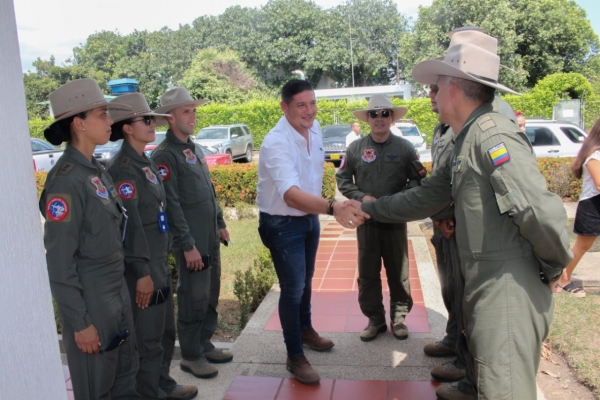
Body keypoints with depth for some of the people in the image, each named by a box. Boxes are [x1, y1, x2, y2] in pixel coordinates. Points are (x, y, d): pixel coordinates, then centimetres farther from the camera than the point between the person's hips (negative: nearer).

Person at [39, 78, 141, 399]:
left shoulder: (95, 170, 6)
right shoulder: (66, 180, -20)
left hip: (117, 290, 8)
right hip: (89, 299, -8)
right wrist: (79, 321, -17)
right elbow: (58, 261, -20)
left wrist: (121, 286, 16)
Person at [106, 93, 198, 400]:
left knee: (166, 331, 22)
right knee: (148, 338, 6)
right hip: (142, 266, -9)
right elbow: (129, 224, -22)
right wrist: (141, 272, -21)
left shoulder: (146, 162, 11)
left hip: (160, 262, 9)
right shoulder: (122, 168, -18)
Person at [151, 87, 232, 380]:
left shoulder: (194, 149, 14)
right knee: (194, 299, 3)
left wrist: (220, 223, 18)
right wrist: (188, 245, -18)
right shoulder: (165, 155, -13)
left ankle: (204, 345, 32)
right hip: (191, 241, -8)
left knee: (210, 296, 16)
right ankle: (190, 356, 19)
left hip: (210, 237, 8)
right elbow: (171, 204, -17)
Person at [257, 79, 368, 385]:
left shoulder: (315, 128, -5)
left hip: (310, 216, 8)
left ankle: (305, 329, 47)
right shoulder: (276, 143, -29)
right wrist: (333, 208, -57)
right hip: (282, 224, -7)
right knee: (293, 288, 0)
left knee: (306, 279, 24)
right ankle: (294, 356, 19)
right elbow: (291, 195, -43)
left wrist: (321, 210, 14)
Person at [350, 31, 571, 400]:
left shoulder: (492, 135, -21)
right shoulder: (467, 142, 12)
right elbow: (424, 198, 19)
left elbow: (543, 214, -28)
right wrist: (369, 208, 23)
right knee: (480, 365, 31)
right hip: (483, 286, 10)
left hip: (509, 292, -10)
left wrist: (553, 268, -11)